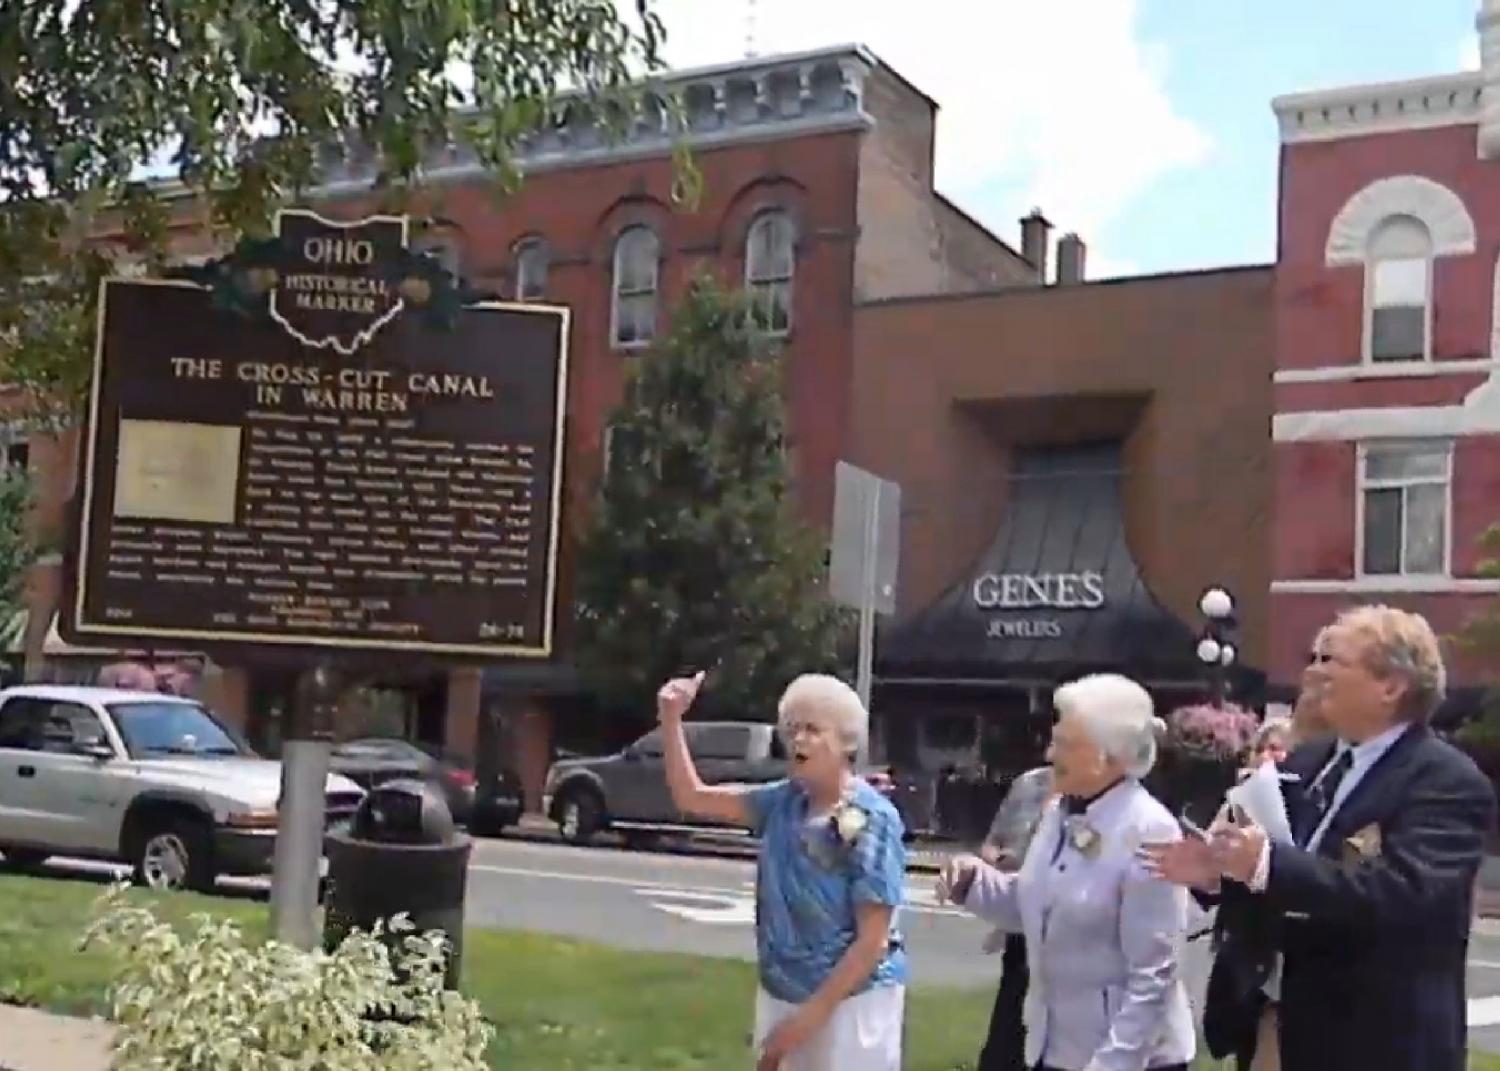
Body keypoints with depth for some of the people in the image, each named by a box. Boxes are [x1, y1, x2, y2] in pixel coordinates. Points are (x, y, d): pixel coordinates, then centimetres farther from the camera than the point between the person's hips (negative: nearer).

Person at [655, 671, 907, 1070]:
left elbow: (874, 938, -17)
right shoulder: (783, 802, 1)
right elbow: (691, 797, 6)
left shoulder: (871, 820, -16)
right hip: (780, 994, 6)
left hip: (849, 999, -6)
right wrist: (671, 720, -6)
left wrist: (811, 1013, -18)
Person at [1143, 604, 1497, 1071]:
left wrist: (1267, 865, -34)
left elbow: (1404, 893, -29)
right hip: (1278, 1021, 7)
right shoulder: (1308, 761, 9)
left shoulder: (1449, 782, -15)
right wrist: (1217, 871, -7)